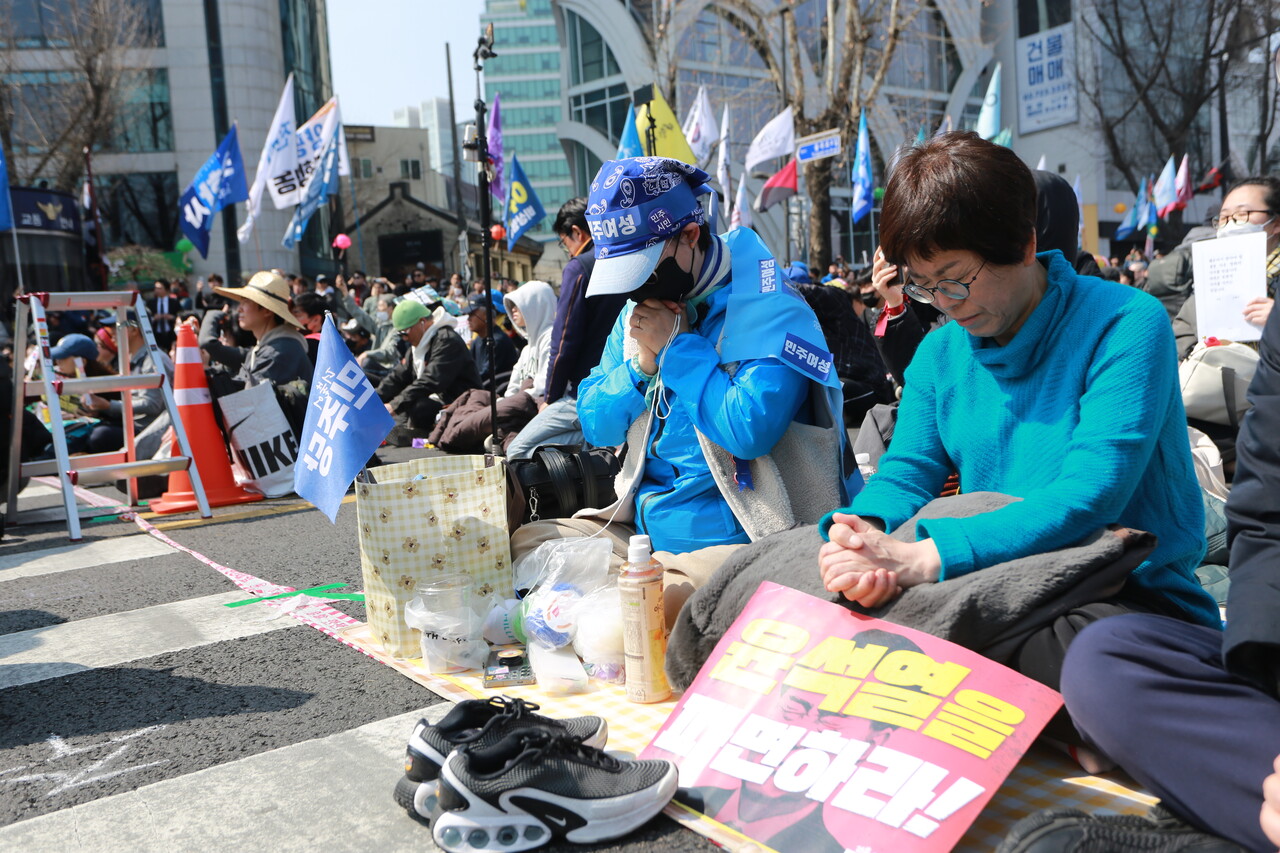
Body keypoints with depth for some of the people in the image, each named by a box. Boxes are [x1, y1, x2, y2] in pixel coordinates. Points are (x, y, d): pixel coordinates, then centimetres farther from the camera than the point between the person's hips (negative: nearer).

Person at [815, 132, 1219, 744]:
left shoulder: (1125, 325, -12)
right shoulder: (940, 353, 9)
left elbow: (1088, 496, -23)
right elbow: (905, 472, 2)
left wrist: (920, 557, -33)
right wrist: (857, 534, -24)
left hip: (1132, 601, -5)